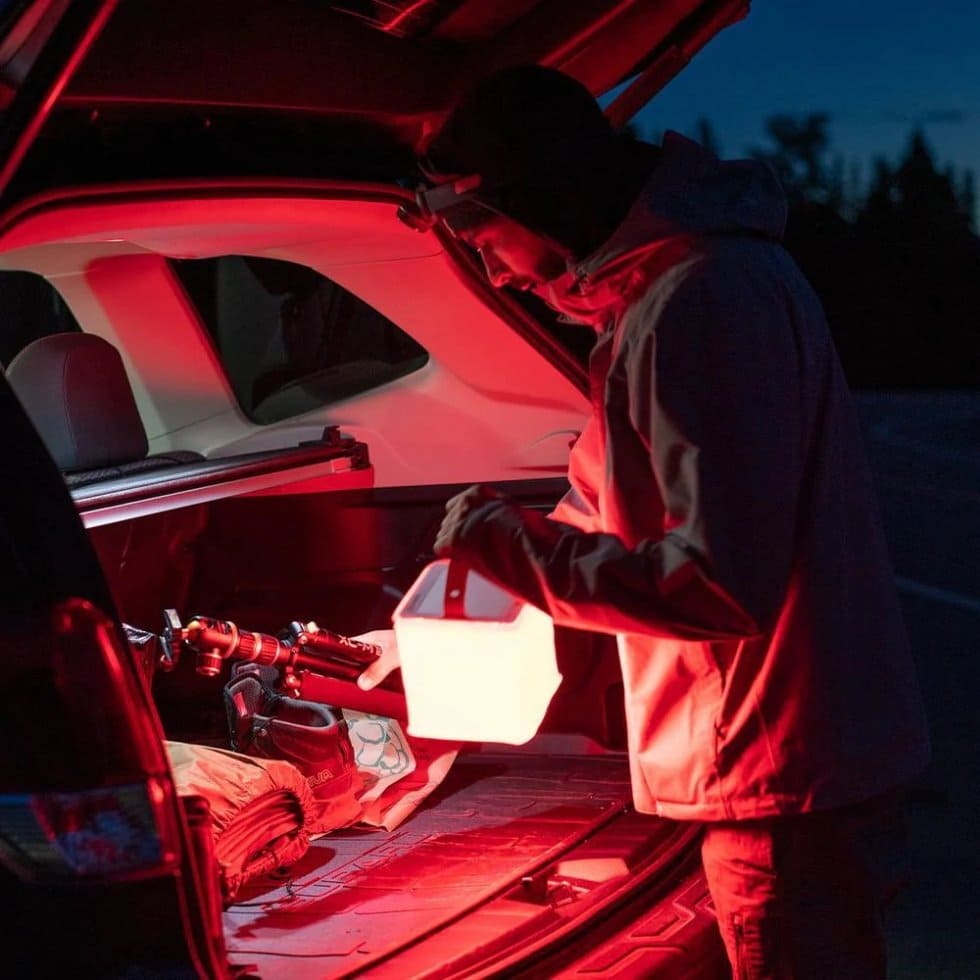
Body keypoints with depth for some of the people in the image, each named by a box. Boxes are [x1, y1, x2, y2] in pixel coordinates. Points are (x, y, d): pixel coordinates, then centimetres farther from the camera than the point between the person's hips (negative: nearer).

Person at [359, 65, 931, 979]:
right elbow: (605, 507, 24)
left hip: (788, 776, -10)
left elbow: (720, 585, -26)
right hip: (771, 767, 10)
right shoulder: (648, 289, 12)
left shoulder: (707, 297, -22)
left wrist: (510, 542, -17)